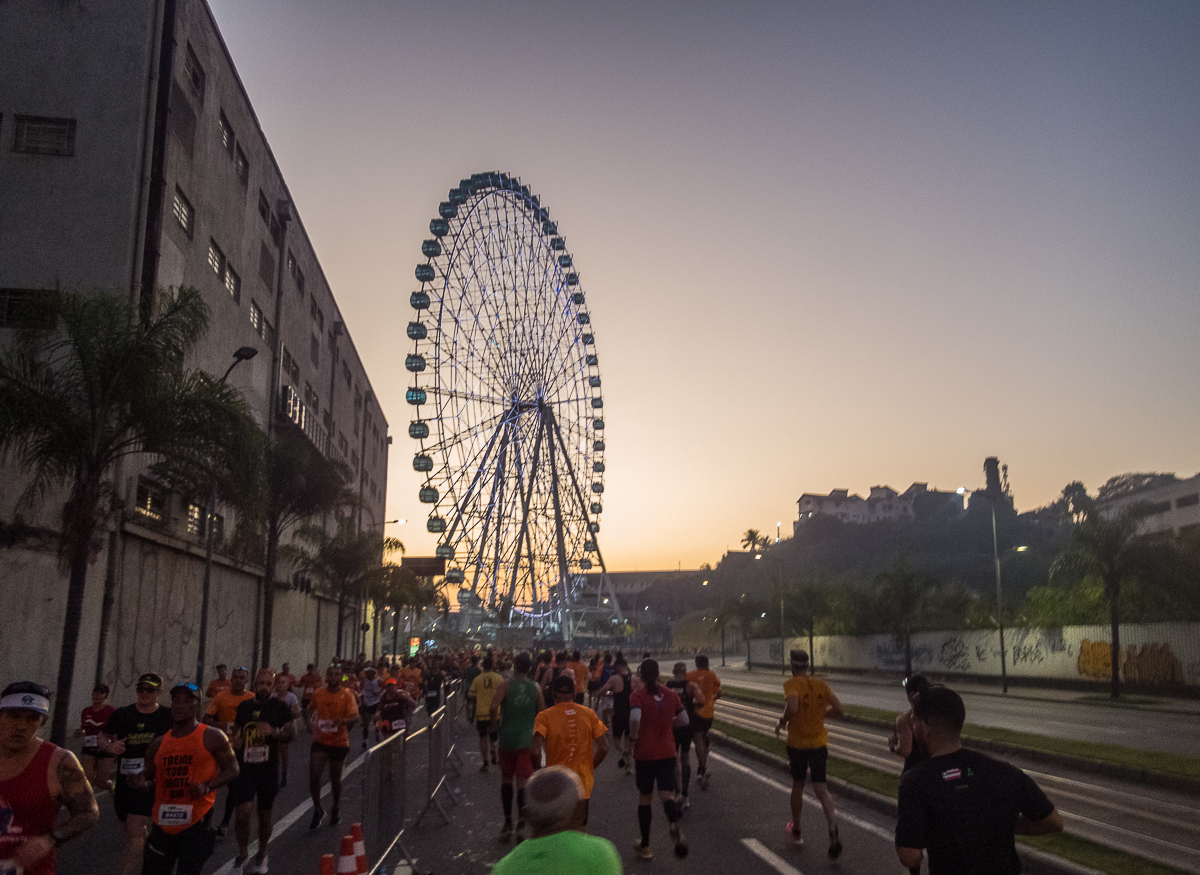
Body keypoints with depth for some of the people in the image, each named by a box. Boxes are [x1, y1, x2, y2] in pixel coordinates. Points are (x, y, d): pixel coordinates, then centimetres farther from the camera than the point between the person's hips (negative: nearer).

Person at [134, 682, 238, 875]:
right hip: (164, 824, 5)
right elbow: (150, 778, 19)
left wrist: (207, 787, -18)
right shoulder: (158, 744, 8)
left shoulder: (211, 737, -5)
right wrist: (143, 784, -5)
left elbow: (232, 769, -3)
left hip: (197, 823, -5)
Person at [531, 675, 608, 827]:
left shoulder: (544, 716, -10)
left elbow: (535, 751, -20)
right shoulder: (589, 713, -2)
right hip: (583, 780, 2)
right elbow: (603, 748, -4)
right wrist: (590, 768, 11)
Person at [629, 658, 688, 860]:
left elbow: (635, 718, -29)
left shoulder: (638, 695, -11)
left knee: (644, 798, 13)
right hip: (667, 752, 2)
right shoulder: (670, 694, 2)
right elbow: (684, 720, 6)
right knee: (667, 795, 2)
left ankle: (644, 846, 23)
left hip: (644, 753, -2)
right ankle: (675, 825, -30)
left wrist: (633, 736, -12)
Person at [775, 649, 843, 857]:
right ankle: (833, 831, -19)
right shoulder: (821, 685, 2)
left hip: (797, 744, -3)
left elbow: (792, 706, -32)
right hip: (819, 744, 3)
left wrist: (781, 722, -15)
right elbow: (839, 710, 0)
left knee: (797, 785, 17)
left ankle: (796, 830, 32)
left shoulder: (792, 684, -14)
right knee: (821, 789, 3)